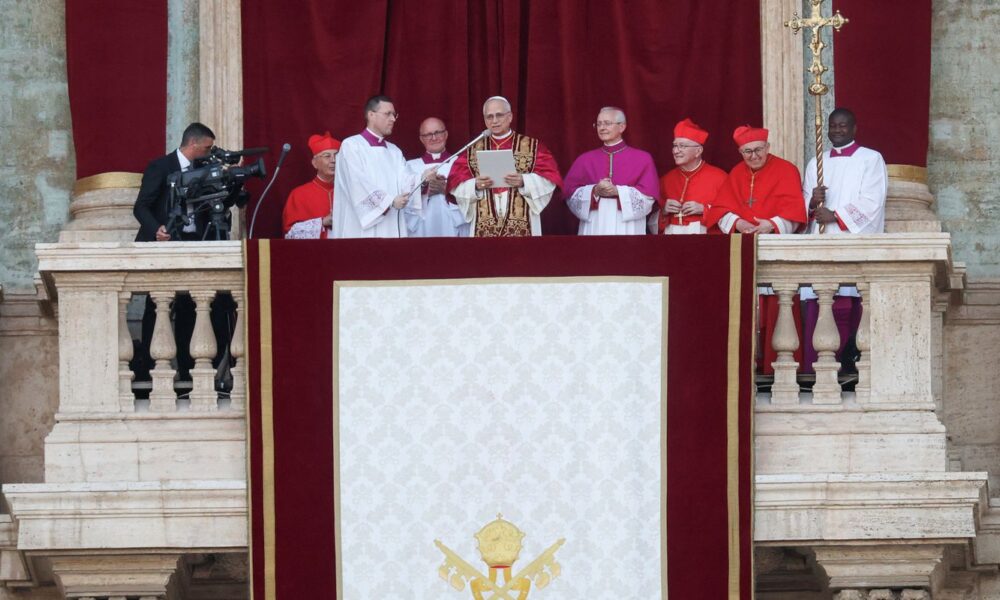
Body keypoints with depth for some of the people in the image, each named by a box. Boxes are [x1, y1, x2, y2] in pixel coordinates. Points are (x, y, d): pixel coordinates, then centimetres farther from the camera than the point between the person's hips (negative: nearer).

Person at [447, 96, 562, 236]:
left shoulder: (532, 146, 6)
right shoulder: (473, 150, 11)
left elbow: (548, 180, -1)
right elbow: (456, 185, 6)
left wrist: (524, 182, -17)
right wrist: (476, 186, -13)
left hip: (521, 225, -2)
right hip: (484, 227, 2)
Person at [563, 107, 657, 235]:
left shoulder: (642, 159, 6)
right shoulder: (584, 160, 12)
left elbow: (648, 195, -3)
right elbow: (571, 193, 5)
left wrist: (618, 191, -14)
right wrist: (594, 191, -12)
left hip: (626, 230, -2)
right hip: (594, 228, 2)